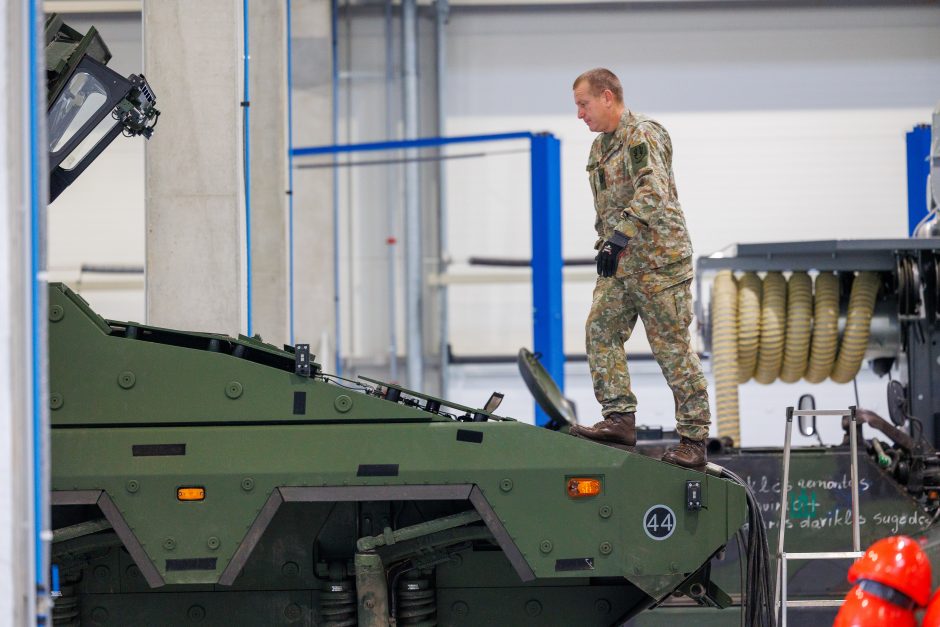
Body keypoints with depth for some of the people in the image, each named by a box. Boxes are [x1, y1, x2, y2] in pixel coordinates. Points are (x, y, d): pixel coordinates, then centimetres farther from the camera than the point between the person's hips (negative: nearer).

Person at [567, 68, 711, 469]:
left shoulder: (642, 136, -12)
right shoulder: (600, 146, 18)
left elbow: (652, 193, -27)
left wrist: (619, 238, -34)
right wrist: (605, 243, 20)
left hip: (659, 260, -9)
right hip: (619, 264, 9)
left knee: (672, 349, -5)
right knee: (600, 331, -5)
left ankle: (694, 439, 0)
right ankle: (619, 419, -5)